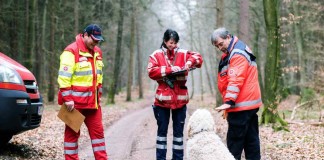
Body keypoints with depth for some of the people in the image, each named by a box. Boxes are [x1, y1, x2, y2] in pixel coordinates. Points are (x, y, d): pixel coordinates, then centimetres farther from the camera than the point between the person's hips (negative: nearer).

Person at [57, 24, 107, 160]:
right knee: (72, 132, 3)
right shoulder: (71, 51, -12)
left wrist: (98, 95, 20)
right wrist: (67, 98, -20)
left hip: (92, 101, 7)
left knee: (97, 131, 8)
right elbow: (64, 77, -17)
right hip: (75, 101, -7)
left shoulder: (97, 52, 13)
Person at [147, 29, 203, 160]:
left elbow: (198, 57, 4)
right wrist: (169, 69, -19)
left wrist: (190, 62, -17)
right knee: (162, 130, 6)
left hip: (180, 99, 2)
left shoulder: (183, 54, 6)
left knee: (178, 131, 9)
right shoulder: (156, 55, 0)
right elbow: (151, 72, -11)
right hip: (163, 99, -2)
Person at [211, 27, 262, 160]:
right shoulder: (231, 52, 19)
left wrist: (229, 101, -30)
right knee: (251, 140, 11)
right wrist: (230, 102, 15)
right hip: (250, 103, 10)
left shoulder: (238, 53, -13)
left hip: (241, 105, -10)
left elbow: (235, 80, -24)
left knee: (235, 141, -6)